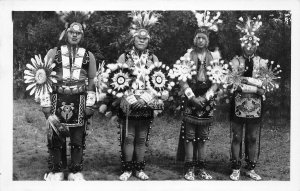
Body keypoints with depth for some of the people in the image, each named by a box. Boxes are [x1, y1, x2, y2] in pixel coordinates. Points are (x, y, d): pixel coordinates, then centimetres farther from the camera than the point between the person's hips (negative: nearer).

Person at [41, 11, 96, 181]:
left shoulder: (88, 56, 9)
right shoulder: (53, 53, 5)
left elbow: (92, 81, 9)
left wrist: (90, 105, 1)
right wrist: (46, 105, -4)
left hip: (79, 103, 1)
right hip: (57, 101, 0)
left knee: (78, 138, 5)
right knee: (56, 137, 4)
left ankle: (76, 171, 17)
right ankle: (56, 171, 17)